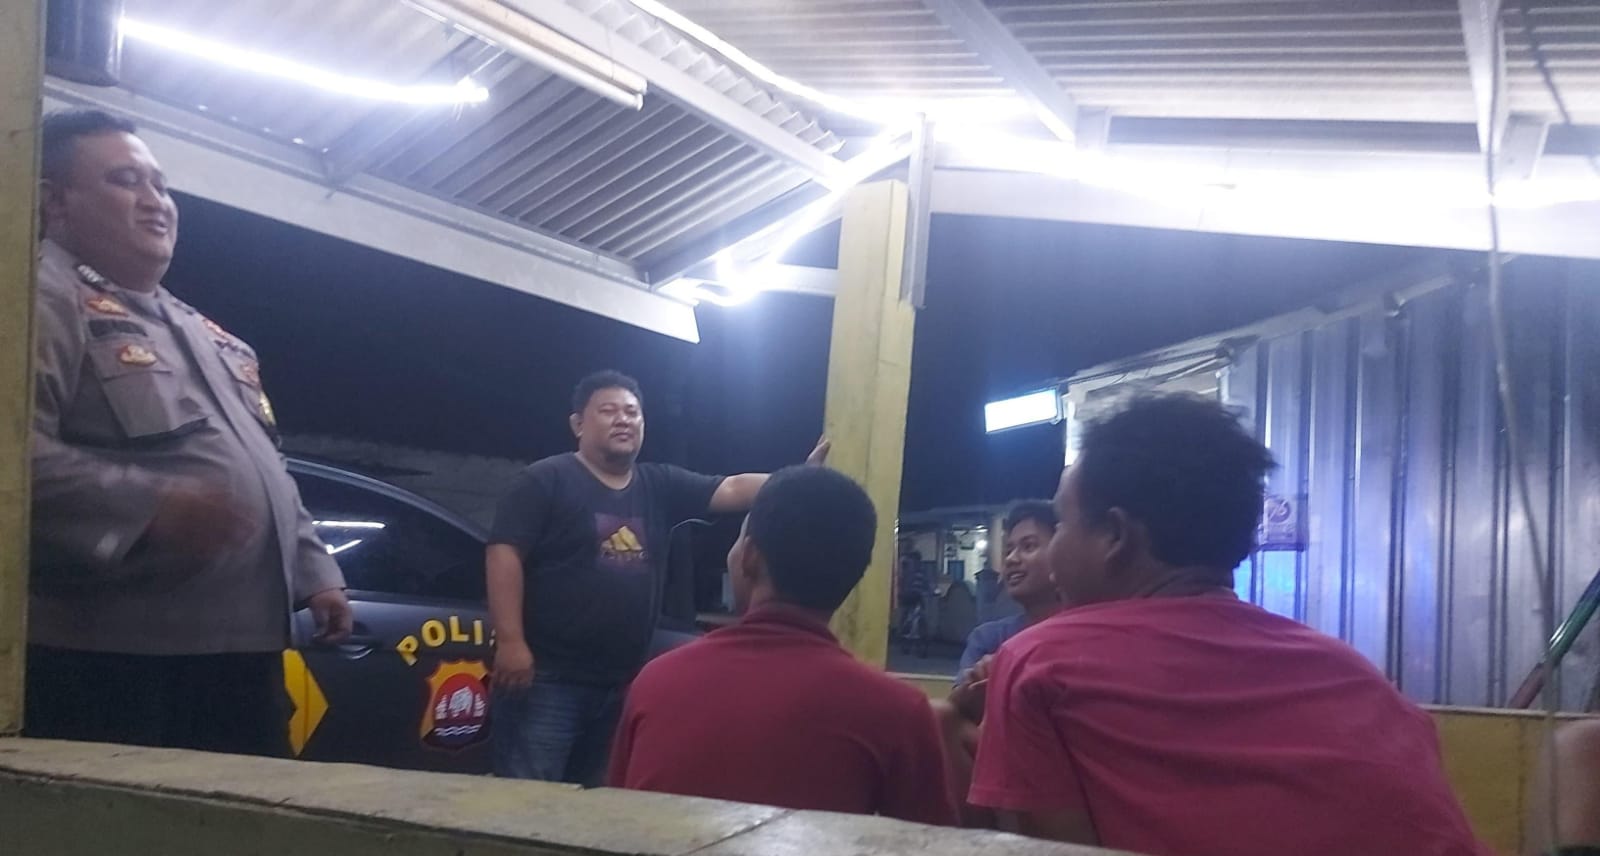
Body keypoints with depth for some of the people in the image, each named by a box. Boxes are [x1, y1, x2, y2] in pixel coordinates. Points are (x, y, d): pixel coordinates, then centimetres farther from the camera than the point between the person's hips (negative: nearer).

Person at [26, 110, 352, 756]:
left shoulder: (203, 333, 24)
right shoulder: (44, 297, -6)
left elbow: (266, 472, 28)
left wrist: (314, 572, 18)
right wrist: (150, 506, -31)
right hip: (111, 658, -9)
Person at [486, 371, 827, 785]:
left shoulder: (661, 486, 11)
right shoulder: (546, 481, -4)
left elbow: (733, 490, 4)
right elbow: (504, 554, -11)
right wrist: (510, 641, -20)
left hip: (622, 684, 6)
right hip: (546, 678, -6)